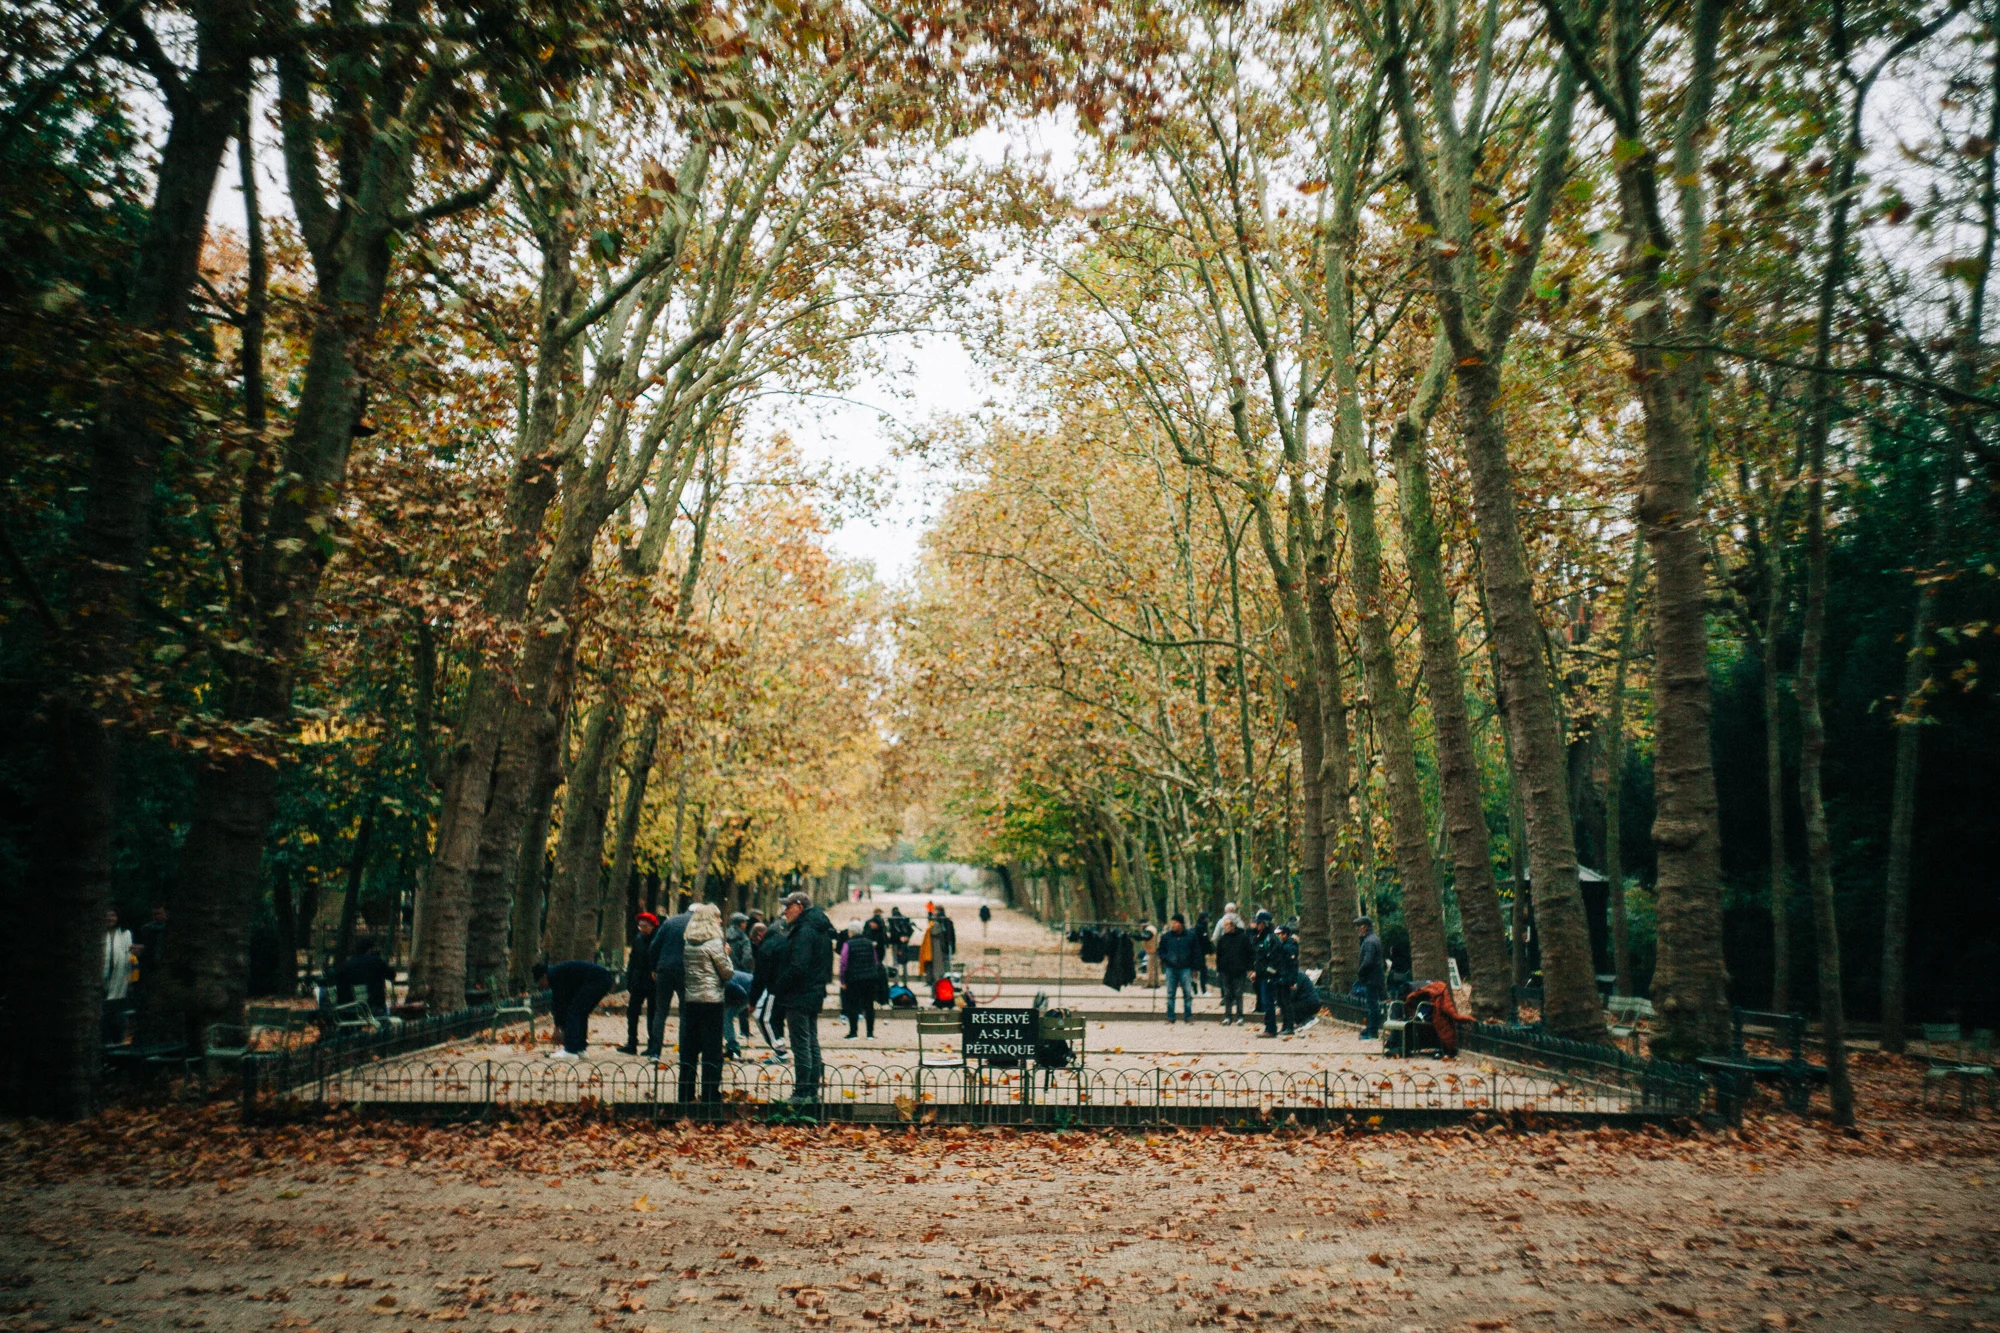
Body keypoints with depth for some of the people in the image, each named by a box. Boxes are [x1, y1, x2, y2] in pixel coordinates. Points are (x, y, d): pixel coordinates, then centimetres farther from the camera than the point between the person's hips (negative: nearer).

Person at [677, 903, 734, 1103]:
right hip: (711, 1000, -6)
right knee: (712, 1050, 0)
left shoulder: (687, 942, 7)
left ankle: (685, 1095, 17)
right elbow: (728, 973, -9)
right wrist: (726, 955, 8)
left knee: (689, 1049, 12)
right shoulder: (714, 943, -11)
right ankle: (711, 1096, 1)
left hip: (690, 999, 6)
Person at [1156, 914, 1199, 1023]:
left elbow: (1196, 953, 8)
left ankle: (1188, 1016, 8)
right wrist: (1165, 960, -4)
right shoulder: (1166, 937, 5)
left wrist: (1194, 968, 4)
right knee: (1170, 994, 3)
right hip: (1171, 969, 1)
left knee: (1188, 994, -1)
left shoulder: (1190, 937, 2)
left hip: (1186, 969, -1)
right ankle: (1170, 1018, 9)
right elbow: (1161, 951, 14)